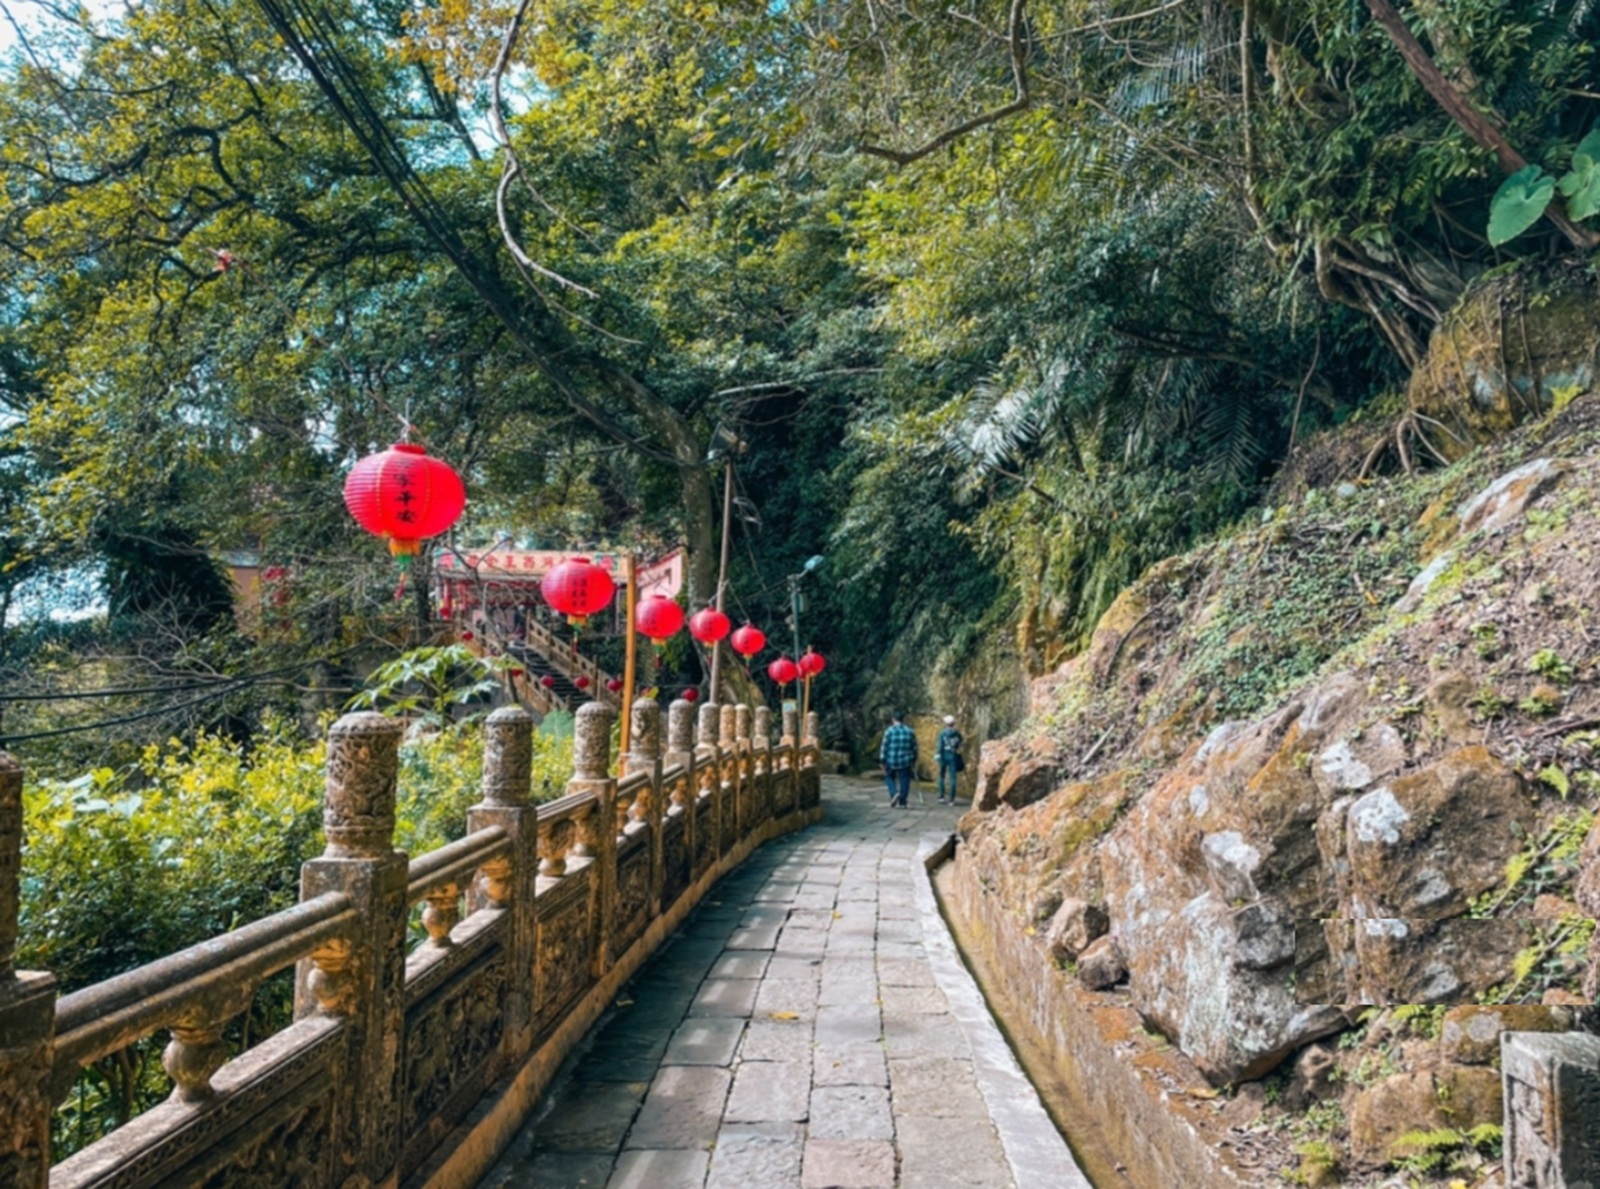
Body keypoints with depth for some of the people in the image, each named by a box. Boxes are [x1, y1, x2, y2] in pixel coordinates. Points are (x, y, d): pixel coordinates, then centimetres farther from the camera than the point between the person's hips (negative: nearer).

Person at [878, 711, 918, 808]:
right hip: (906, 762, 2)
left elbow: (884, 747, -6)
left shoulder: (889, 731, -6)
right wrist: (914, 760, 18)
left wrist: (882, 761, -1)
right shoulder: (910, 731, 4)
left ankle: (894, 793, -4)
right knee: (904, 781, 7)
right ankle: (901, 802, 6)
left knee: (889, 777, 18)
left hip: (891, 761, -2)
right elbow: (914, 747, 8)